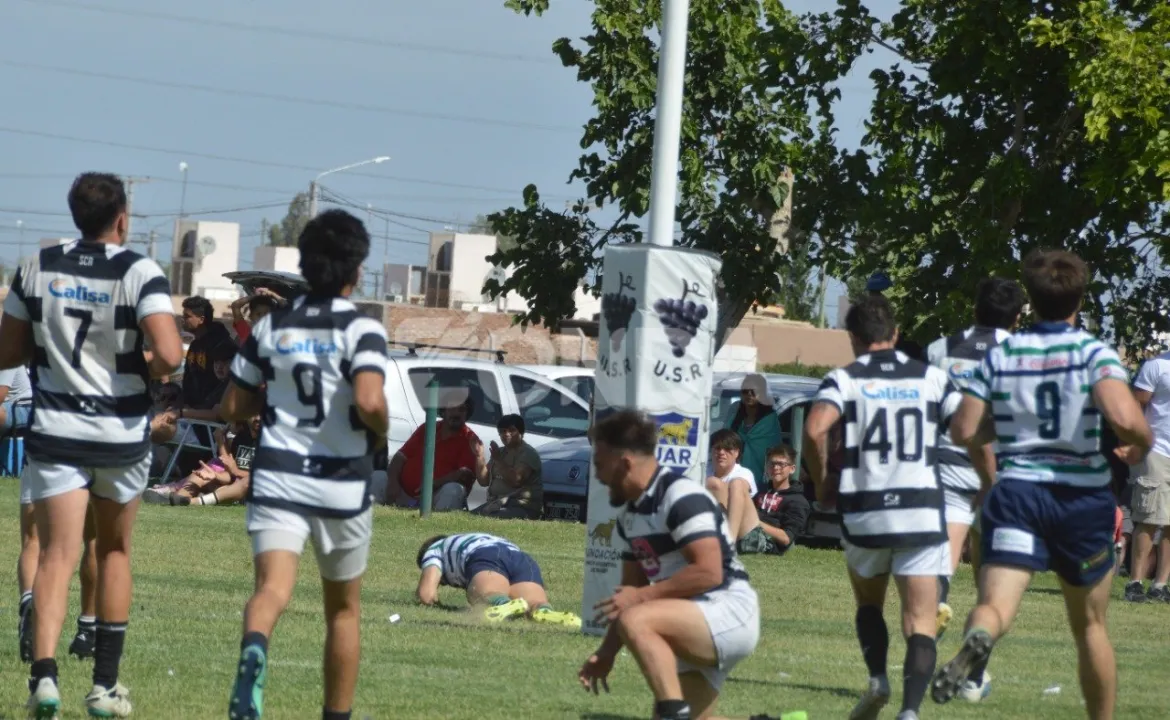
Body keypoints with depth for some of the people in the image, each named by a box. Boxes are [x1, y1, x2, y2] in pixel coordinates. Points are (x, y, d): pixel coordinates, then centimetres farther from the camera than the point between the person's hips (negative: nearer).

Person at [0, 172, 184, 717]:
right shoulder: (139, 273, -10)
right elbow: (169, 355, -22)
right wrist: (147, 366, 0)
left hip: (55, 432, 1)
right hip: (122, 435, -1)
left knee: (58, 553, -5)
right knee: (114, 551, 18)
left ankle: (44, 672, -27)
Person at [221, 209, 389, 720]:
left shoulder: (271, 327, 5)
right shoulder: (361, 330, -8)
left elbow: (234, 407, 10)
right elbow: (369, 402, -24)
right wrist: (381, 432, -2)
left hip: (277, 480, 2)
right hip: (342, 486, -2)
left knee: (272, 588, -16)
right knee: (343, 610, 17)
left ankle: (254, 649, -49)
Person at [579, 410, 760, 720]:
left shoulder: (682, 497, -17)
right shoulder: (629, 515, 13)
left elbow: (709, 572, -25)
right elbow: (631, 589, 18)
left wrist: (642, 596, -22)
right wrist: (607, 652, 10)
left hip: (730, 615, -10)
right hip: (695, 629, 10)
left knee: (635, 621, -30)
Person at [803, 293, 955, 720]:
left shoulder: (844, 379, 1)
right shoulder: (931, 378, 7)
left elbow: (815, 429, -16)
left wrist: (821, 483, -2)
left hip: (863, 513, 0)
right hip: (922, 513, 0)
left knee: (869, 602, 26)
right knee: (921, 623, 0)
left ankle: (877, 678, 5)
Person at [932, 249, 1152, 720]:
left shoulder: (1000, 357, 4)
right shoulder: (1094, 353, -5)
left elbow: (963, 432, 4)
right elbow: (1123, 417, -22)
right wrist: (1143, 443, 0)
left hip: (1016, 491, 0)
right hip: (1083, 496, 0)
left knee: (995, 605, -16)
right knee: (1089, 625, 17)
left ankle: (976, 639, -51)